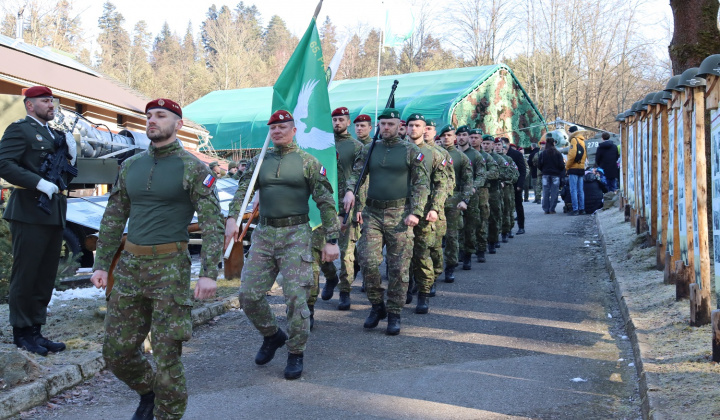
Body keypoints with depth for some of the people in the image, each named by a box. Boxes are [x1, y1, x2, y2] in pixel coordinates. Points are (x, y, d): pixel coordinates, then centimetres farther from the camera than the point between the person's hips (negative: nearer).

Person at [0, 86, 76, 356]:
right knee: (25, 275, 0)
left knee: (46, 276, 10)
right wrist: (39, 183, -23)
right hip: (30, 214, -8)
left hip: (54, 214, 8)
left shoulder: (56, 136, 20)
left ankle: (36, 331, 19)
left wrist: (70, 157, 3)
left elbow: (66, 177, 21)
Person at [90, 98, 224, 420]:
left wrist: (209, 273, -18)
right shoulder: (130, 166, 11)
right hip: (130, 264, 5)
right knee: (116, 352, 9)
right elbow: (113, 218, 16)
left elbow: (213, 223, -10)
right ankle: (148, 392, 36)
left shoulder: (193, 169, -5)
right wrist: (101, 264, 10)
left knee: (166, 355, -2)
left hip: (170, 267, -5)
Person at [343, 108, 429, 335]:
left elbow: (421, 184, 0)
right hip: (372, 213, 3)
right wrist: (350, 191, -12)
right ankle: (377, 306, 15)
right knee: (368, 262, -5)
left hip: (399, 214, -2)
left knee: (398, 268, 0)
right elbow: (356, 174, 11)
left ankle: (394, 314, 12)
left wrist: (416, 212, -10)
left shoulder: (411, 151, 2)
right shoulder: (368, 149, 11)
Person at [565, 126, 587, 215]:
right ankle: (582, 209, 11)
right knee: (581, 190, 10)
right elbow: (585, 156, 17)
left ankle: (575, 209, -11)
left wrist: (567, 166, -8)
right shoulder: (583, 141, 17)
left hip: (574, 168, -8)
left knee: (573, 190, -7)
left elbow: (572, 155, -17)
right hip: (581, 168, 8)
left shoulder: (574, 140, -8)